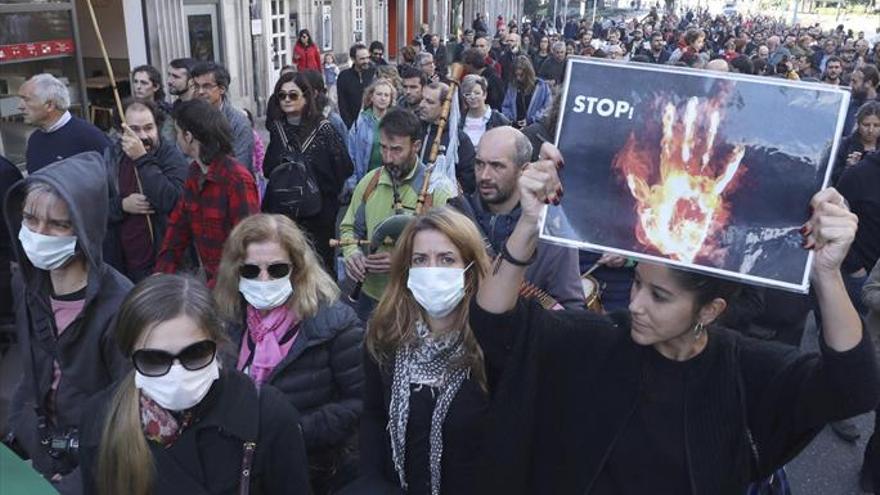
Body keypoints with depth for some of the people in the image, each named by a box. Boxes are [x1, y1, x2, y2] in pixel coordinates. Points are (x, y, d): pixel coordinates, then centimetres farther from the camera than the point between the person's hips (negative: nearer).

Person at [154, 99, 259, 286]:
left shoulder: (237, 179, -19)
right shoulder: (194, 172, 6)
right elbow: (178, 225, 9)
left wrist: (216, 288, -21)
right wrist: (162, 273, 1)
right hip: (205, 277, 7)